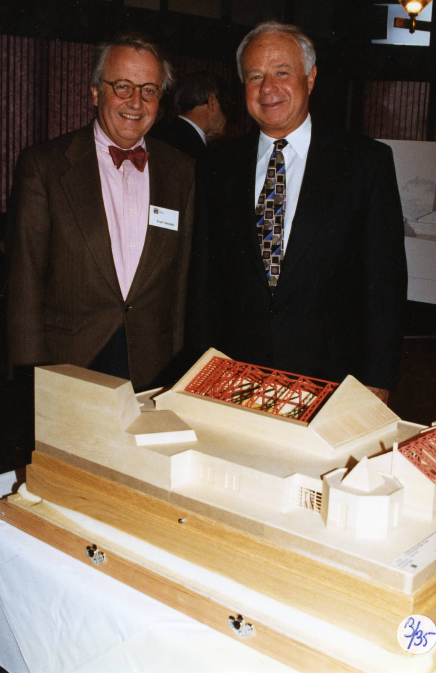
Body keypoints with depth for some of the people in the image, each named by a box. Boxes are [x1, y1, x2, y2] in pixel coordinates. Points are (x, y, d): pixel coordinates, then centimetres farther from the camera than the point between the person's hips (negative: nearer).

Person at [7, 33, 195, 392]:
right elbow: (26, 280, -4)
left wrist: (181, 363, 3)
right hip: (67, 367, -2)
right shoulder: (43, 164, -2)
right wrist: (33, 375, -8)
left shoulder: (182, 172, 7)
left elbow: (184, 277, 8)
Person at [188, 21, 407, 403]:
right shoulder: (217, 170, 7)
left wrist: (377, 382, -8)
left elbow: (385, 278, -3)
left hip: (332, 381, -2)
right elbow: (205, 279, 8)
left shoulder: (368, 162, -1)